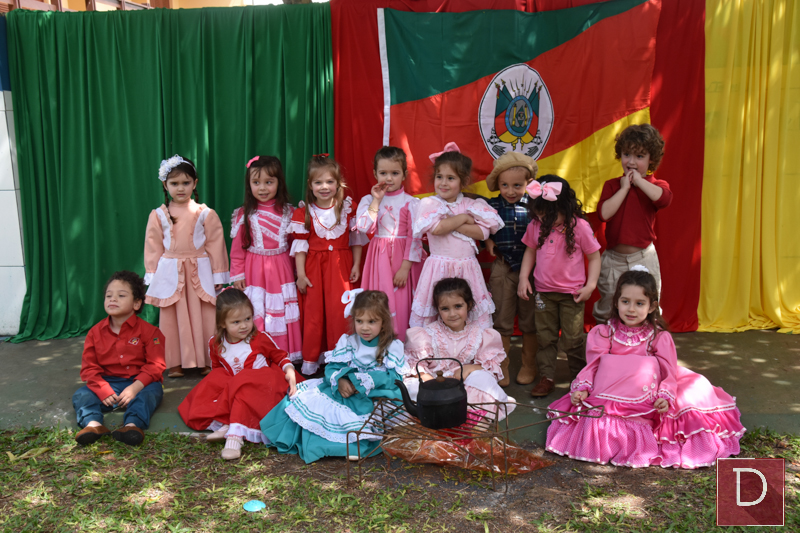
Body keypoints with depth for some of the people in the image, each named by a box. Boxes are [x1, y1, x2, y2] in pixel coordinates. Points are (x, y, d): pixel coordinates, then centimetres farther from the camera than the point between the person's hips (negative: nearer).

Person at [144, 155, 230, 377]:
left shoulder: (206, 214, 1)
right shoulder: (158, 215, 4)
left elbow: (215, 246, 3)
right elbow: (153, 248, 8)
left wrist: (218, 277, 3)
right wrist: (153, 277, 4)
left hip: (200, 272, -1)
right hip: (170, 273, 1)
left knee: (204, 318, 1)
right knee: (172, 319, 4)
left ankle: (206, 361, 13)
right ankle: (175, 363, 16)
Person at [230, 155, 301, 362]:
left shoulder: (288, 212, 2)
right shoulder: (244, 214, -2)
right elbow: (237, 248, 2)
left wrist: (297, 271, 7)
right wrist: (237, 275, 0)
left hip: (281, 270, 1)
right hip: (254, 271, -1)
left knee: (282, 314, 6)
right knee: (256, 316, 1)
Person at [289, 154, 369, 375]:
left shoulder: (348, 208, 0)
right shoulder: (303, 213, -3)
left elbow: (356, 238, 6)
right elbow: (300, 244, -2)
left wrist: (356, 264, 1)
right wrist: (300, 274, -5)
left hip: (341, 265, 0)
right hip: (314, 267, 0)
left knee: (340, 311, -1)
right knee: (313, 311, 5)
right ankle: (310, 359, 18)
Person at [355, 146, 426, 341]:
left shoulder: (411, 203, -3)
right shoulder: (368, 200, 4)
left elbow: (414, 237, -6)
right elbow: (363, 227, -12)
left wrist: (405, 267, -11)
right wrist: (376, 201, -12)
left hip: (402, 259, -2)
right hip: (378, 259, 2)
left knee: (401, 306, 1)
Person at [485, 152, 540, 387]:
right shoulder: (492, 206, -2)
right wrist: (488, 241, -9)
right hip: (502, 268, 1)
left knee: (529, 319, 11)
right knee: (501, 319, 7)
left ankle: (528, 365, 29)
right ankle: (501, 367, 21)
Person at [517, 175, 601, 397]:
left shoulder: (579, 226, -14)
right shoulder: (536, 225, -5)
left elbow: (594, 256, -5)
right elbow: (530, 251, 9)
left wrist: (590, 285, -10)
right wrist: (523, 277, 1)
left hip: (572, 293, -3)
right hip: (543, 291, 3)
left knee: (573, 339, 5)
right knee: (545, 336, 10)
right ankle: (547, 377, 22)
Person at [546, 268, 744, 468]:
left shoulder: (660, 337, 2)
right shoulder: (602, 333, 5)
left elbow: (669, 372, -4)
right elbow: (592, 366, 1)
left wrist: (665, 397, -21)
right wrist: (582, 388, -15)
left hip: (647, 405, 1)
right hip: (609, 397, -1)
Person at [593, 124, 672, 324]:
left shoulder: (656, 185, -1)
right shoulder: (612, 185, 3)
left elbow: (664, 198, -28)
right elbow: (603, 213, -16)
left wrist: (639, 180, -17)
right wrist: (624, 188, -12)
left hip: (643, 258, -1)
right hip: (613, 258, 2)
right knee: (606, 310, 16)